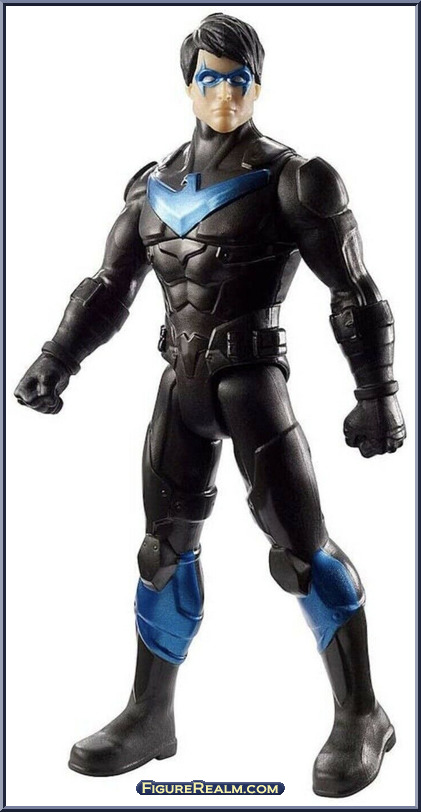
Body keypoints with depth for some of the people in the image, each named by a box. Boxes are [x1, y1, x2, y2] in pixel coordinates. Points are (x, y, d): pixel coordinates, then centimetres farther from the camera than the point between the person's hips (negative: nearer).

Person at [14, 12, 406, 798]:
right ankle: (148, 717, 23)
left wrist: (377, 394, -11)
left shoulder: (288, 180, -3)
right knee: (166, 546, 10)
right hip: (182, 382, 5)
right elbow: (108, 286, 16)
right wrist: (56, 361, 5)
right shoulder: (157, 186, 12)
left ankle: (360, 719, 6)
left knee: (299, 545, -9)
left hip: (251, 374, -5)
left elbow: (355, 293, -4)